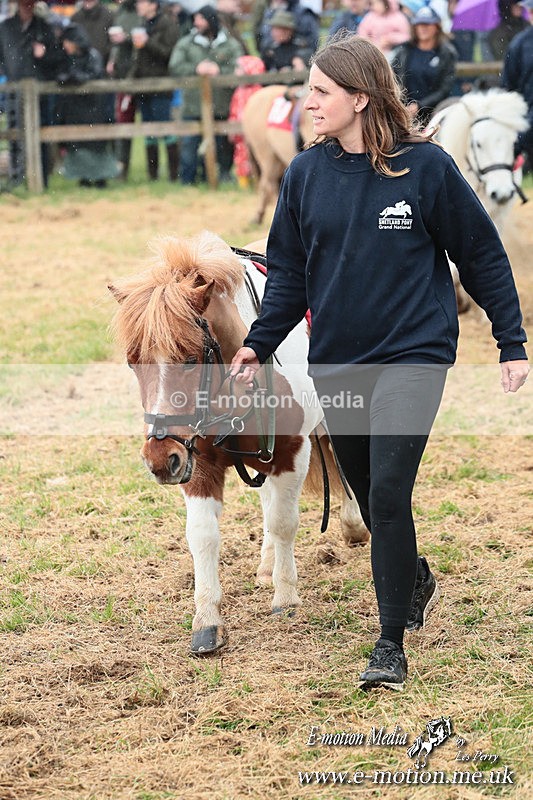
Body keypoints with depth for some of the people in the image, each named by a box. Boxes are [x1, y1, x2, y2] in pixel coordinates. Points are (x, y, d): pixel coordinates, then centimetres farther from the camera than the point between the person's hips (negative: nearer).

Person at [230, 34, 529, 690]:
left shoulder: (426, 166, -8)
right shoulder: (305, 174, 2)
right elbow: (289, 272, 10)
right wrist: (259, 345, -2)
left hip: (413, 354, -4)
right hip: (335, 363, 4)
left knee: (388, 493, -14)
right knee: (369, 497, 14)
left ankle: (391, 643, -5)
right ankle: (416, 581, 43)